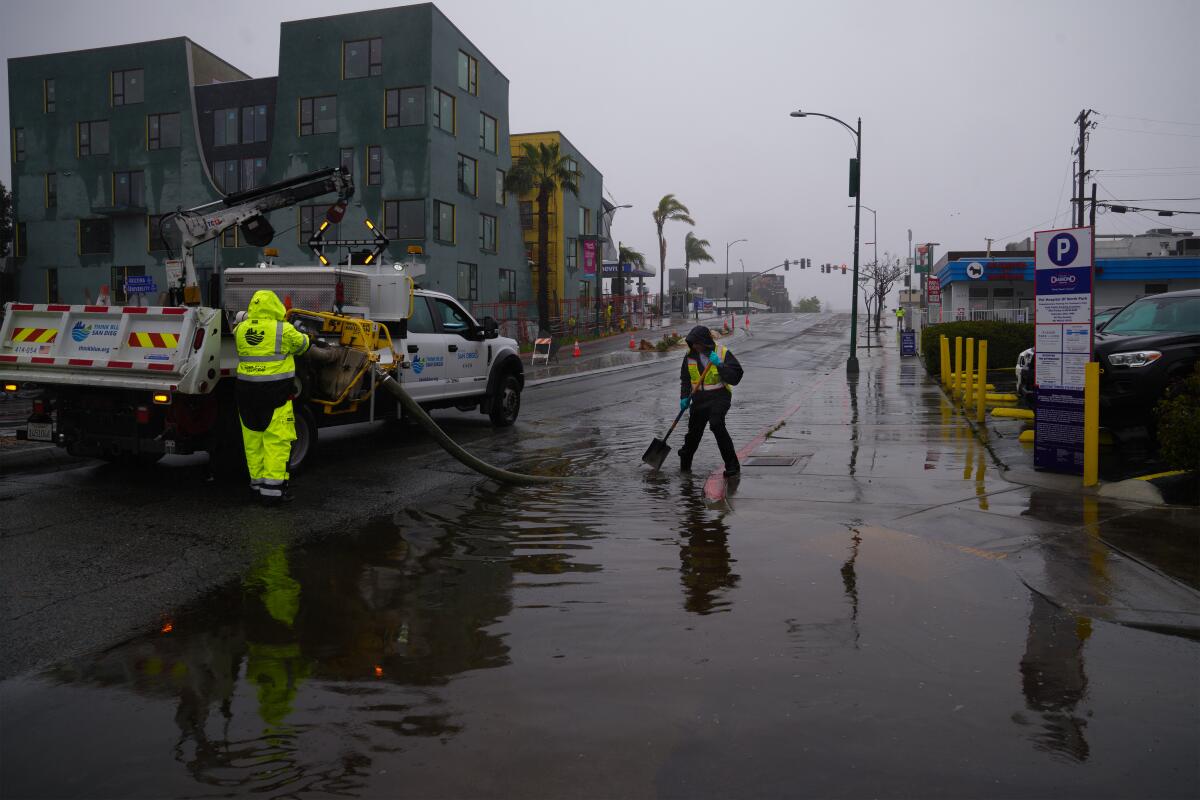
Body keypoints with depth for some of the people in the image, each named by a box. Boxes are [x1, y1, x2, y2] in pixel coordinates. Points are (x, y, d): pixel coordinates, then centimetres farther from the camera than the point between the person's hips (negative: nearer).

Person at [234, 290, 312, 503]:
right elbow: (302, 345, 8)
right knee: (276, 439, -3)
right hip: (275, 390, -5)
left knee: (253, 438, 13)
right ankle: (273, 487, -5)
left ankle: (257, 482, 21)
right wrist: (309, 339, 30)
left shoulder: (240, 329, 5)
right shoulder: (283, 329, -8)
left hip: (247, 390, 5)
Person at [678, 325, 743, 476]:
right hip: (700, 399, 5)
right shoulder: (690, 356, 4)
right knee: (694, 430, 11)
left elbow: (735, 377, -15)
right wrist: (684, 397, 3)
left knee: (716, 424, -27)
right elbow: (685, 379, 16)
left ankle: (732, 465, -19)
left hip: (719, 397, -5)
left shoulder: (722, 353, -9)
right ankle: (684, 463, 37)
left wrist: (719, 365, -26)